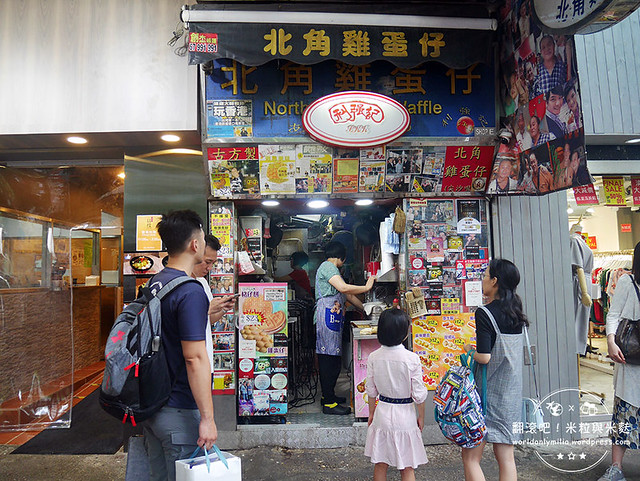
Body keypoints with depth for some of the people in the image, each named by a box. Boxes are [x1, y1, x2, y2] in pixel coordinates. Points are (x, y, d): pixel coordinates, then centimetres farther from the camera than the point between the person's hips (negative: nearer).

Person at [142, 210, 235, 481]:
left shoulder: (155, 283, 5)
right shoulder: (190, 291, -23)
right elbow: (195, 359, -25)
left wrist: (210, 310, 23)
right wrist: (207, 417, -20)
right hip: (178, 410, -9)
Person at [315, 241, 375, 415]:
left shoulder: (332, 269, 26)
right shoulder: (327, 267, -7)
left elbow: (348, 295, 27)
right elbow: (343, 288, -21)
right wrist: (366, 287, -11)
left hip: (333, 319, 11)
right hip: (327, 317, -11)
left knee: (330, 358, 14)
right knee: (330, 358, -8)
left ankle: (328, 395, 24)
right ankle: (329, 403, -4)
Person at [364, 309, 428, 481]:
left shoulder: (373, 357, -8)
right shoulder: (412, 358, -18)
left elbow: (371, 390, 2)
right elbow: (419, 394, -11)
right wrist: (421, 416, 6)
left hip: (382, 413, 3)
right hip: (405, 416, -3)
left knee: (380, 465, 17)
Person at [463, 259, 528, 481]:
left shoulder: (484, 313, -16)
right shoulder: (515, 312, 5)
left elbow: (484, 357, -22)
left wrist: (468, 349, -2)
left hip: (488, 391, -7)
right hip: (511, 390, 8)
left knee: (470, 457, 3)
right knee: (506, 457, 14)